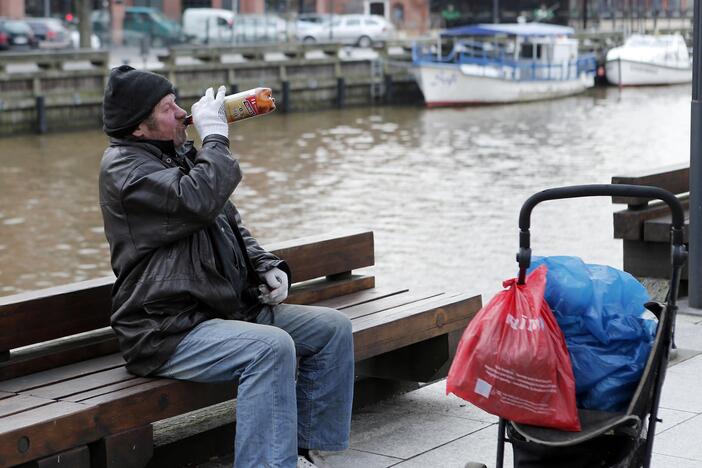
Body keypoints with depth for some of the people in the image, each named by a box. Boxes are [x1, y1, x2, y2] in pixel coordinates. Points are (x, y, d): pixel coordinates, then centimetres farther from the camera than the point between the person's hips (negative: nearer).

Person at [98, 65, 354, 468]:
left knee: (333, 328, 2)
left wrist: (268, 267, 6)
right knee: (272, 346, -32)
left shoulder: (180, 155, 18)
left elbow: (232, 226, 24)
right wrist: (216, 137, -14)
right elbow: (199, 202, -28)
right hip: (169, 330, -9)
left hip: (228, 309, 9)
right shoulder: (124, 167, -11)